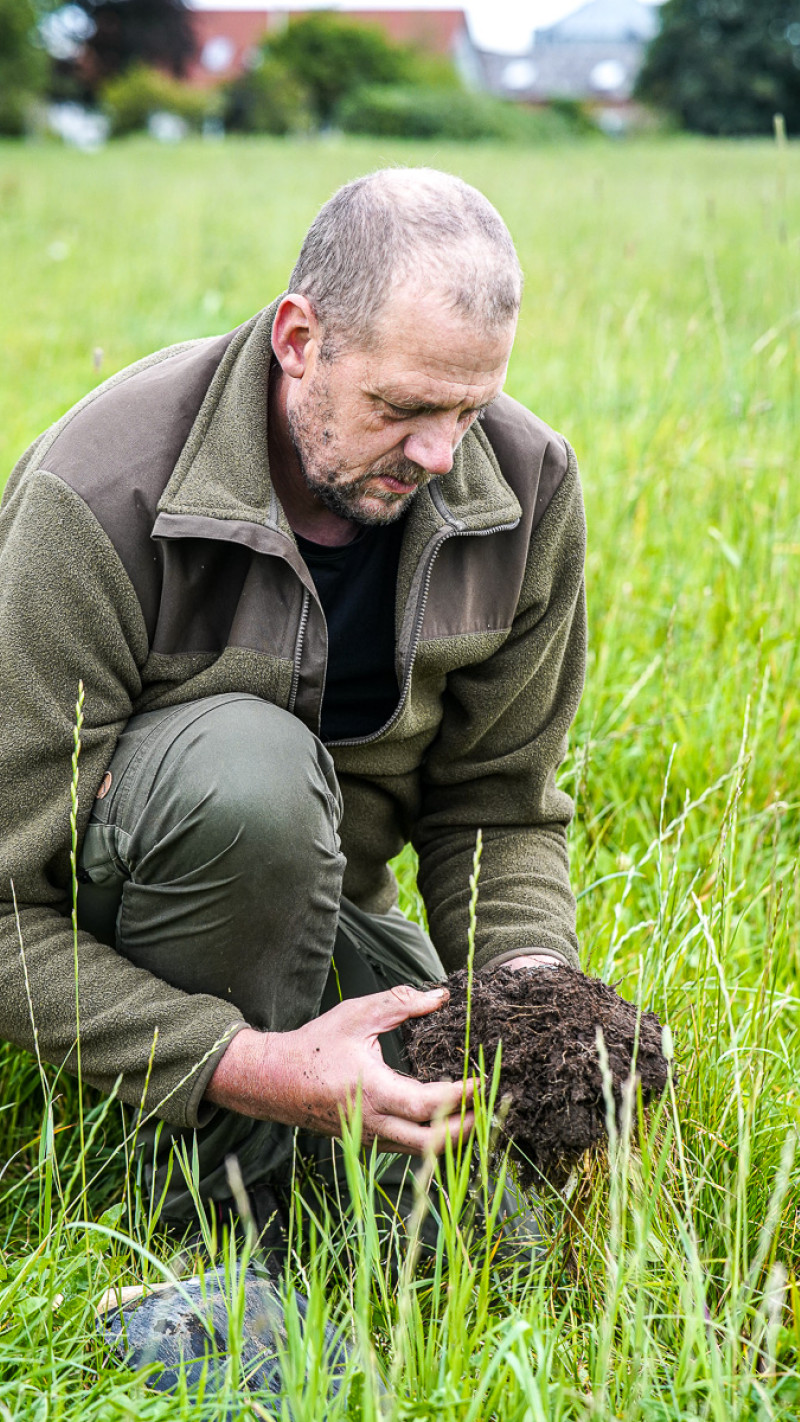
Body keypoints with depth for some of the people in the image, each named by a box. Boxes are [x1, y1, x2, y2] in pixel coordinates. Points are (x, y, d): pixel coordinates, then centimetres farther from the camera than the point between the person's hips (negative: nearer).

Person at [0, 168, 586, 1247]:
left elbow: (499, 804, -4)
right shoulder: (97, 501, -30)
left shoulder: (528, 484, -12)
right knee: (247, 764, -38)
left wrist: (531, 983, -25)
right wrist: (252, 1067, -40)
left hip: (299, 902, 5)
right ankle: (226, 1186, -17)